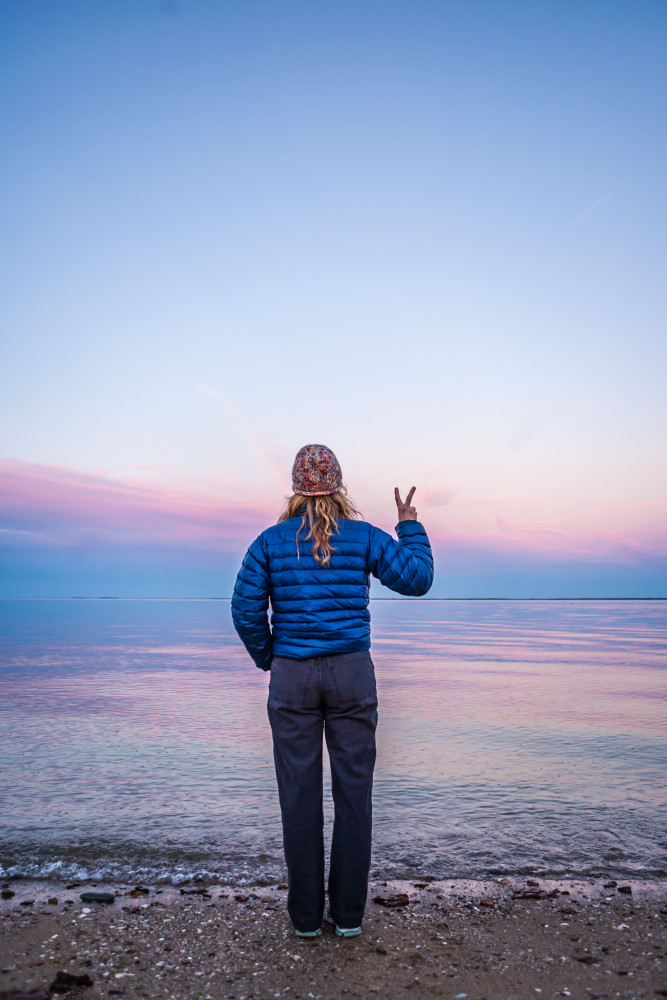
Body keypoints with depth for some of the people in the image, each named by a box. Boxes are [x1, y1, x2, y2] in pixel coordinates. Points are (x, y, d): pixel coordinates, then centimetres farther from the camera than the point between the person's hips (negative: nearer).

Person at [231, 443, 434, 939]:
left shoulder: (271, 541, -2)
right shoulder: (364, 536, -3)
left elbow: (247, 610, -3)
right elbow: (417, 579, 0)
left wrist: (268, 659, 12)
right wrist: (411, 526, 13)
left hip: (292, 675, 0)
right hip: (352, 673, 0)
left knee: (300, 795, 9)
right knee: (353, 792, 10)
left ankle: (306, 914, 21)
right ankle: (349, 912, 20)